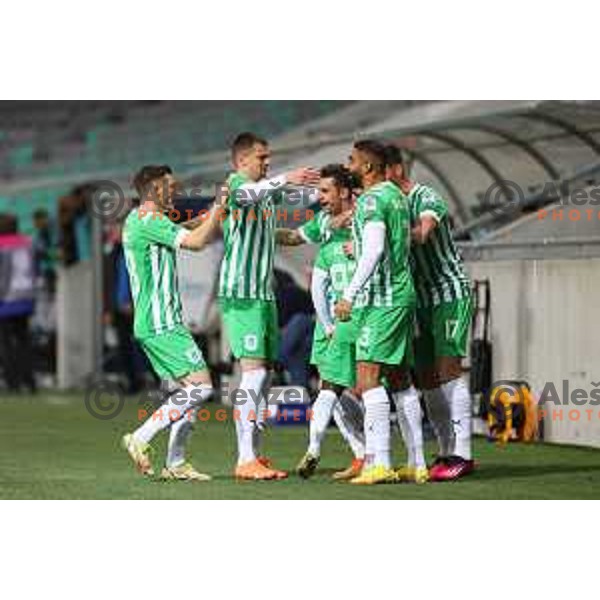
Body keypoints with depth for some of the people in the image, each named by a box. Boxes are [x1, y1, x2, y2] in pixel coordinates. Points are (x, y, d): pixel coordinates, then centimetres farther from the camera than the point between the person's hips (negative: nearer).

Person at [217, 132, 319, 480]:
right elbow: (251, 193, -32)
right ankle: (246, 461, -15)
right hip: (240, 293, -9)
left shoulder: (268, 193, 19)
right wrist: (286, 179, -45)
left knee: (264, 373, 9)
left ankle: (255, 455, 13)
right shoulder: (236, 184, -9)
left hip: (265, 292, 9)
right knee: (254, 371, -14)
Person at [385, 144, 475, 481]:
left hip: (451, 295, -8)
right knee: (427, 377, 4)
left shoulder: (428, 199, -14)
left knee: (448, 369, -14)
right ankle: (447, 453, 10)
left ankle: (463, 455, -16)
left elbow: (420, 235, -33)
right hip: (424, 301, 8)